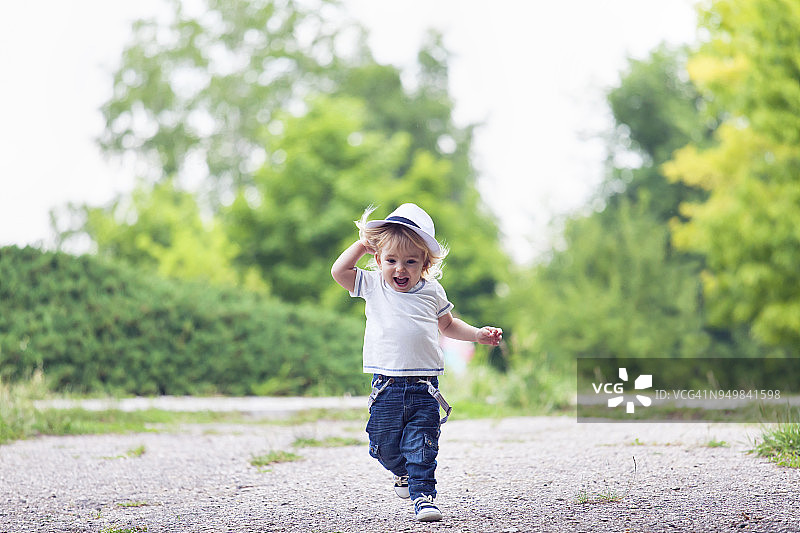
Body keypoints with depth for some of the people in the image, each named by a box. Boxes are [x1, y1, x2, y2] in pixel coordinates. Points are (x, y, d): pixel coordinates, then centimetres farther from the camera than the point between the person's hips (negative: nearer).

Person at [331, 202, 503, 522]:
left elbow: (447, 325, 23)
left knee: (422, 447, -5)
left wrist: (478, 335, 12)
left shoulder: (431, 291, 8)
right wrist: (361, 244, 2)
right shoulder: (373, 286, 4)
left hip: (424, 386, 0)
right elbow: (339, 271, -4)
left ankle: (423, 495, 2)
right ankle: (402, 471, 36)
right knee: (385, 445, 7)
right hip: (387, 384, 0)